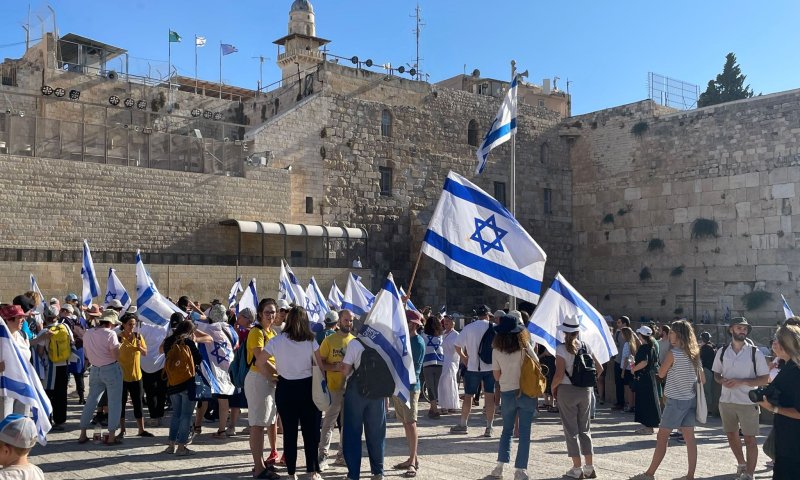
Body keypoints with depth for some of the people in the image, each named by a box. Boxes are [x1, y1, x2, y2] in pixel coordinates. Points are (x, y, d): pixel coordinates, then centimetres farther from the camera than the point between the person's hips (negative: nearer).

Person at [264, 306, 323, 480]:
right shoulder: (310, 341, -4)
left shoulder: (277, 340, -5)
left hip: (285, 389, 0)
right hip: (307, 387, 0)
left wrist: (277, 371, 8)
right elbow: (321, 365, -4)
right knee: (310, 430, 9)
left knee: (289, 431, 8)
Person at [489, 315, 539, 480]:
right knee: (524, 432, 5)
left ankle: (500, 465, 13)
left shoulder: (496, 350, -6)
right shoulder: (525, 346, -8)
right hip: (527, 392, -1)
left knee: (507, 430, 17)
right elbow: (537, 364, 3)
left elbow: (497, 376, 1)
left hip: (507, 393, 1)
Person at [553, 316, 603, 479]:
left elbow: (559, 374, -19)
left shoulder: (561, 348, -13)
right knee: (585, 428, 13)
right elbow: (599, 368, 6)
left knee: (571, 429, 4)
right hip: (585, 391, 5)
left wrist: (553, 388, -3)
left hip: (567, 391, -5)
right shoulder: (585, 347, 3)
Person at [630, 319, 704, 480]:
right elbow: (702, 379, 11)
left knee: (662, 437, -1)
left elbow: (661, 374, -3)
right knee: (689, 438, 7)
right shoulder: (694, 354, 6)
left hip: (676, 400, -7)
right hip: (691, 400, 7)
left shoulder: (673, 353, -15)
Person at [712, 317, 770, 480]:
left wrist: (741, 382, -19)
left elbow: (764, 379, -7)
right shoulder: (722, 351, 3)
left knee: (749, 439, -1)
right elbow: (716, 374, 13)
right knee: (731, 435, 18)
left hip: (748, 402, -4)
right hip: (726, 401, 4)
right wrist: (723, 381, -10)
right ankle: (742, 465, 40)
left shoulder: (755, 352, -7)